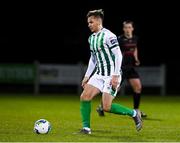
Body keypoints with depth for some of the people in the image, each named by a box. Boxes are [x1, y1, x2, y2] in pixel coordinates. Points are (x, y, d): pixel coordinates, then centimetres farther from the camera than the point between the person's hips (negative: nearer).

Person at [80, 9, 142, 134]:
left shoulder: (108, 36, -14)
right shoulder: (91, 38, 13)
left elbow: (118, 55, -17)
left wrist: (115, 76, -21)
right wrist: (87, 76, 18)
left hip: (112, 76, -8)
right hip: (99, 74, 8)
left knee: (107, 107, -12)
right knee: (85, 97, -6)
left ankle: (134, 113, 7)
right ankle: (86, 128, 1)